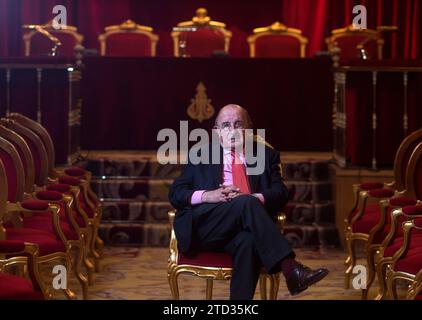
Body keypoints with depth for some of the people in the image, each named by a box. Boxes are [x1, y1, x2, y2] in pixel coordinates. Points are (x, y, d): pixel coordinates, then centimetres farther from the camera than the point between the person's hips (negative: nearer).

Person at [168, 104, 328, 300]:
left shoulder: (266, 155, 23)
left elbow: (281, 193, 9)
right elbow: (175, 193, 12)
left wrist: (252, 198, -13)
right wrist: (207, 195, -8)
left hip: (244, 231, 1)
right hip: (206, 228, 0)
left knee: (249, 241, -37)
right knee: (245, 203, -31)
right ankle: (290, 269, -40)